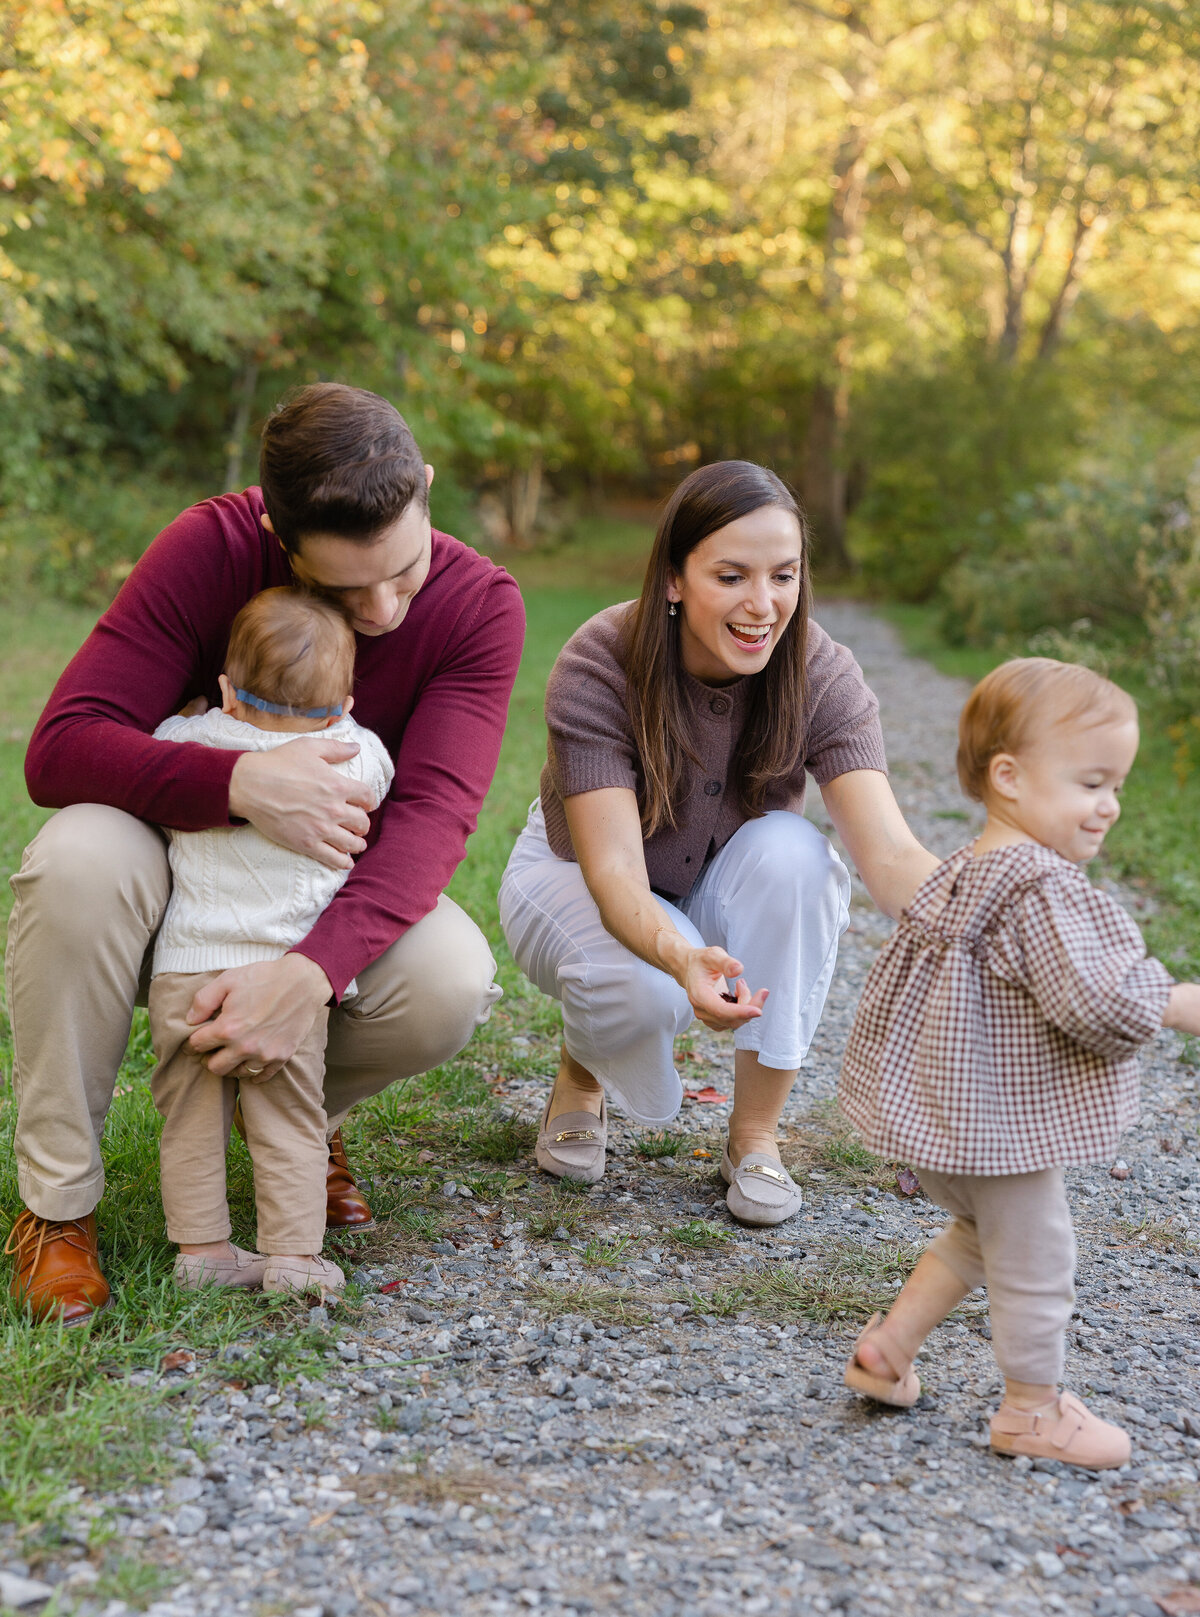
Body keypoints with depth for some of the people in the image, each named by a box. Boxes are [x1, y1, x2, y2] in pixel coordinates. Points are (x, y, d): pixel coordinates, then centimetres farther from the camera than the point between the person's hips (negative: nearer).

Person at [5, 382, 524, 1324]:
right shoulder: (212, 549, -22)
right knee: (80, 858, -36)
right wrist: (239, 785, -45)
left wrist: (314, 970, -45)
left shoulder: (480, 605, -18)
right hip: (184, 864, -1)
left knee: (453, 983, -31)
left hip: (329, 896, 1)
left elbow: (433, 813, -29)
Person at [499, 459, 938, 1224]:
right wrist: (680, 957, -60)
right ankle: (581, 1073, 4)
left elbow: (889, 853, -34)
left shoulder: (821, 675, -23)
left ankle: (756, 1135, -14)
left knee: (790, 851, -32)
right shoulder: (600, 667, -29)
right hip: (577, 882, -2)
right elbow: (614, 869, -37)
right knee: (642, 986, -36)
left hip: (727, 895, 3)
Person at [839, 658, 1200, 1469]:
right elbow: (1091, 1000, -31)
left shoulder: (967, 871, 6)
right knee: (1034, 1262, 7)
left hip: (948, 1114, 10)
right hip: (1007, 1121, -10)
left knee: (982, 1237, 28)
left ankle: (888, 1346, 29)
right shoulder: (1041, 890, -26)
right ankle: (1035, 1411, 21)